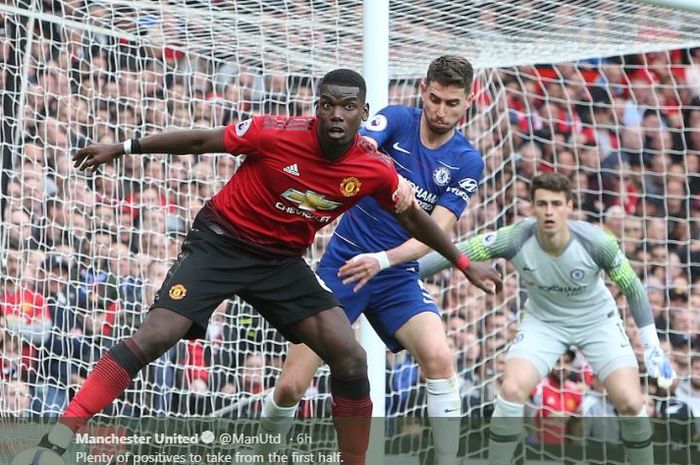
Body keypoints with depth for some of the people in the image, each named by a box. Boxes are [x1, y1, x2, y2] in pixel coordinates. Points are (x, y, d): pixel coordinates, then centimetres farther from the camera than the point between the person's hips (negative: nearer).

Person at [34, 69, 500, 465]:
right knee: (154, 337, -19)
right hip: (221, 241, -4)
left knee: (350, 358, -8)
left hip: (282, 261, 4)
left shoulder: (375, 169, -11)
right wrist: (123, 147, -7)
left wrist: (464, 264, 16)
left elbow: (413, 217, 8)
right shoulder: (279, 134, -22)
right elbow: (201, 141, -10)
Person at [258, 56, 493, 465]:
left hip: (398, 277, 1)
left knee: (439, 357, -26)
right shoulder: (397, 120, -5)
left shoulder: (467, 163, -3)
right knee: (291, 386, -6)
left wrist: (382, 260, -29)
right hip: (342, 264, -1)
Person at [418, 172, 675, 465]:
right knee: (512, 390, -20)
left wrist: (653, 348, -10)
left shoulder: (597, 243, -28)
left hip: (597, 320, -1)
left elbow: (633, 289, -13)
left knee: (630, 403, -14)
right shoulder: (516, 239, -28)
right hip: (544, 321, 1)